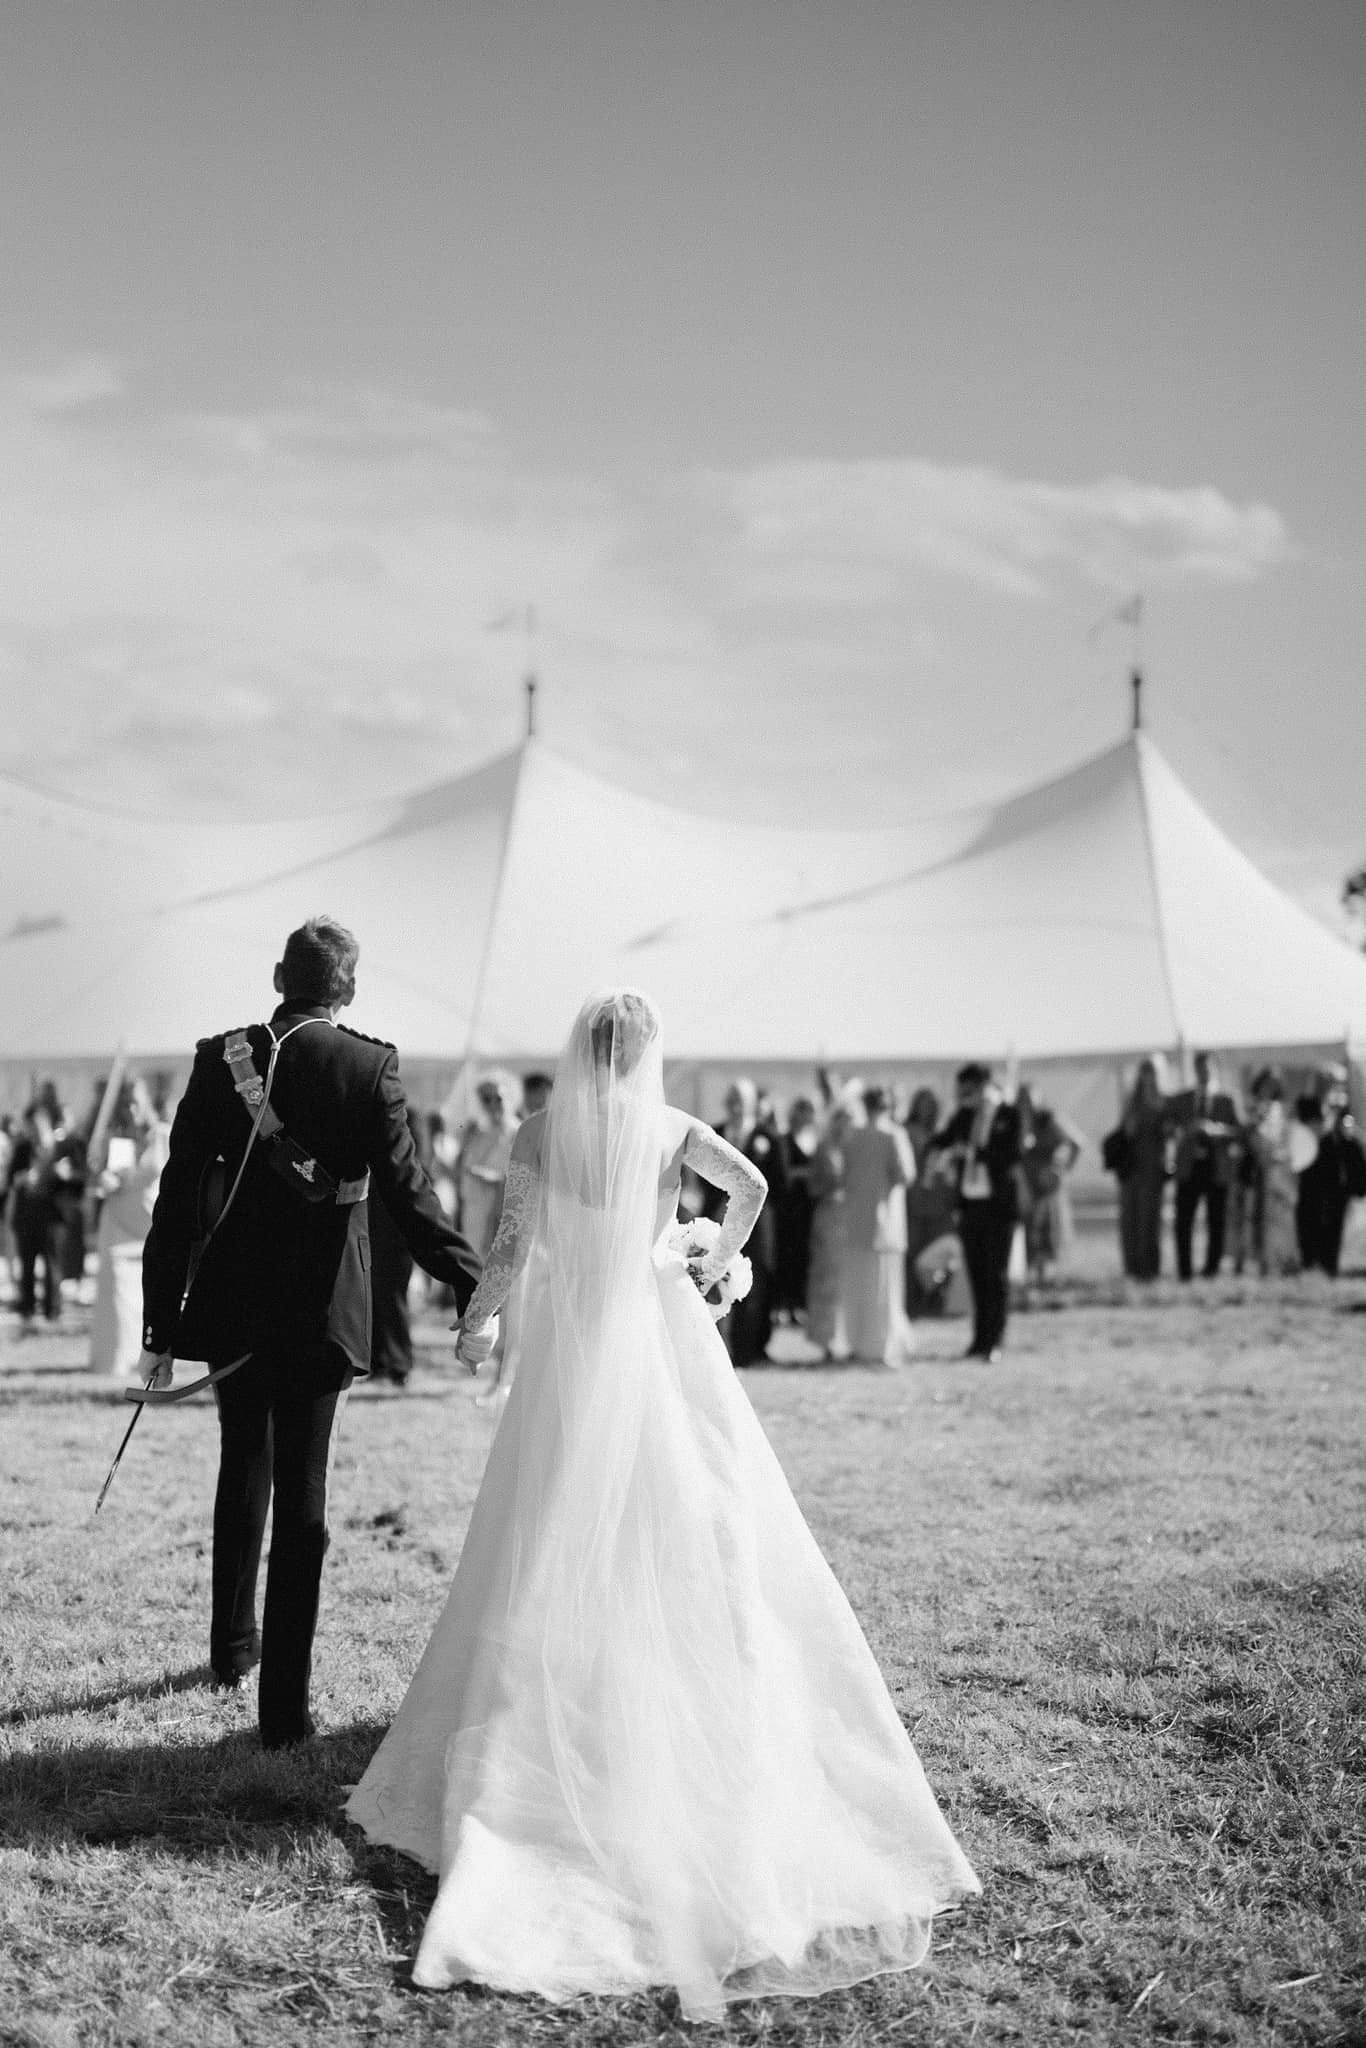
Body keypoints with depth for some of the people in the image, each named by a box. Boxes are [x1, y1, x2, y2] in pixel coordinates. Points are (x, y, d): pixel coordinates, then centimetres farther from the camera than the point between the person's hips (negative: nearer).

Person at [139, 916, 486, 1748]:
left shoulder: (220, 1058, -3)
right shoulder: (370, 1067, -9)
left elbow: (178, 1200, -3)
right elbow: (409, 1195, -13)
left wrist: (161, 1322, 2)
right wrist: (482, 1289, -7)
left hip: (233, 1305, 3)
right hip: (322, 1309, -2)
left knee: (244, 1470, 23)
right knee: (302, 1494, 2)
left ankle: (234, 1644, 39)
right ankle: (285, 1703, 1)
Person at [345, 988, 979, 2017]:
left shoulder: (539, 1134, -1)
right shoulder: (670, 1127, -3)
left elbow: (510, 1248, -2)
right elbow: (750, 1184, -16)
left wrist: (473, 1323, 14)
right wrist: (717, 1264, 0)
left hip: (571, 1349, 1)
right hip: (663, 1329, -1)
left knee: (563, 1551, 7)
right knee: (697, 1538, 6)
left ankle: (549, 1745, 9)